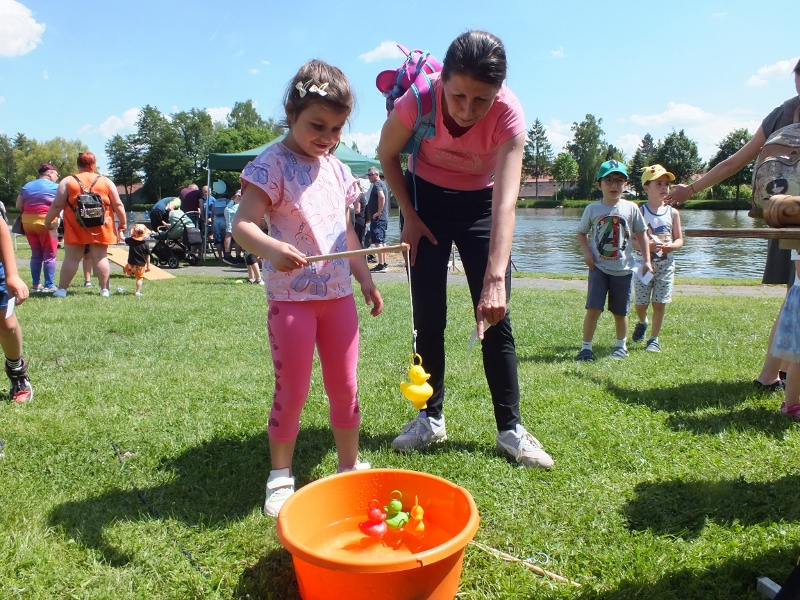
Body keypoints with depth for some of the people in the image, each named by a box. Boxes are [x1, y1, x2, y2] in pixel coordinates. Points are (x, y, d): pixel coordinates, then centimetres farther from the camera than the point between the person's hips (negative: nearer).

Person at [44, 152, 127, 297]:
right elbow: (118, 205, 2)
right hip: (101, 228, 1)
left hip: (75, 228, 0)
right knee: (100, 257, 5)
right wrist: (123, 222, 13)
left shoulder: (68, 181, 0)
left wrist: (48, 221, 10)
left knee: (71, 258, 5)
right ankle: (104, 289, 7)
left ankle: (62, 289, 8)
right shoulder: (106, 181, 2)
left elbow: (57, 205, -1)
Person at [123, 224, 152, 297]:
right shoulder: (146, 243, -10)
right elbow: (147, 256, -6)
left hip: (131, 263, 1)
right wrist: (148, 265, 2)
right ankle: (138, 292, 7)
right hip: (141, 264, -1)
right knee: (139, 278, 8)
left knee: (126, 267, 38)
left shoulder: (130, 240, -7)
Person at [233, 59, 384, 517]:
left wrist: (366, 278, 17)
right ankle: (281, 477, 23)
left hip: (339, 295, 6)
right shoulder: (273, 165, -9)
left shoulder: (337, 170, 11)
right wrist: (271, 248, -40)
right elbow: (243, 224, -20)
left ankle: (350, 467, 29)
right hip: (291, 297, -5)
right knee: (292, 390, 3)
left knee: (345, 387, 12)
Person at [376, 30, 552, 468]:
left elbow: (505, 202, -40)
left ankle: (511, 428, 5)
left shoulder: (509, 115, -30)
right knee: (428, 316, -1)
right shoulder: (418, 100, -27)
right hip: (426, 197, 1)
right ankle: (431, 418, 14)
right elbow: (387, 155, -6)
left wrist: (495, 279, -51)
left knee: (495, 315, -6)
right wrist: (409, 217, -10)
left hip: (480, 203, 0)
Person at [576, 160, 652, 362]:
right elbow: (581, 233, 11)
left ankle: (621, 345, 30)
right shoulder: (592, 209, 1)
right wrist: (586, 252, -5)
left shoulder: (631, 208, 2)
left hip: (623, 269, 1)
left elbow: (641, 235, 7)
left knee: (620, 312, 11)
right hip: (598, 267, -1)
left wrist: (646, 260, 2)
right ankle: (586, 347, 1)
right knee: (593, 309, -9)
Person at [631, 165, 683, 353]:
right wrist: (647, 245, -24)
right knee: (640, 303, 4)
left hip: (665, 264, 2)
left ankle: (654, 339, 16)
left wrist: (671, 246, -15)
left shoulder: (672, 213, 4)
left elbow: (679, 239, 7)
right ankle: (642, 323, 38)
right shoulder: (640, 212, -3)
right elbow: (632, 240, -7)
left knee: (660, 303, 2)